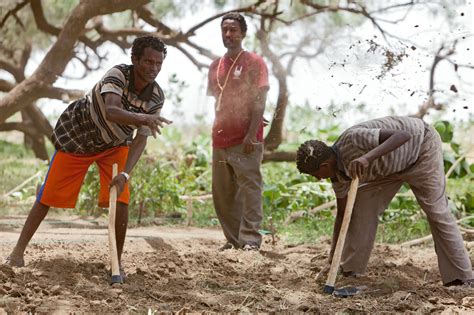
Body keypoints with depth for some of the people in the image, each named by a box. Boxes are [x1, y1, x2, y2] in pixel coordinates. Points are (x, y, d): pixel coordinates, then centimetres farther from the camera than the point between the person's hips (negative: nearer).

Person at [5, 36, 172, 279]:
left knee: (121, 201, -13)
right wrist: (141, 117, -68)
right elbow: (111, 112, -50)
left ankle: (117, 262, 2)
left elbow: (140, 140, -21)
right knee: (49, 195, 2)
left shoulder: (156, 98, -20)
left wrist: (124, 173, -34)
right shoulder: (118, 74, -33)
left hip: (115, 144, 3)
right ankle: (19, 250, 16)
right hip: (76, 135, -3)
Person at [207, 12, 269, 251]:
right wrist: (218, 129, 14)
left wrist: (251, 135, -18)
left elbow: (259, 102, -9)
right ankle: (233, 238, 15)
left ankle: (250, 239, -11)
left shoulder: (254, 62, -2)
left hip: (246, 141, -7)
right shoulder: (215, 66, 16)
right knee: (221, 193, 8)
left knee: (250, 189, -10)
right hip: (220, 140, 7)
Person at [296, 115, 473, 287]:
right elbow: (342, 214, 1)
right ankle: (351, 270, 5)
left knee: (436, 211, -11)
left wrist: (368, 156, -55)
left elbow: (403, 135, -43)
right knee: (363, 204, -3)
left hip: (422, 144, -7)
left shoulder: (352, 139, -35)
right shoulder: (338, 173, -10)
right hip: (393, 166, 7)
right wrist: (333, 258, 2)